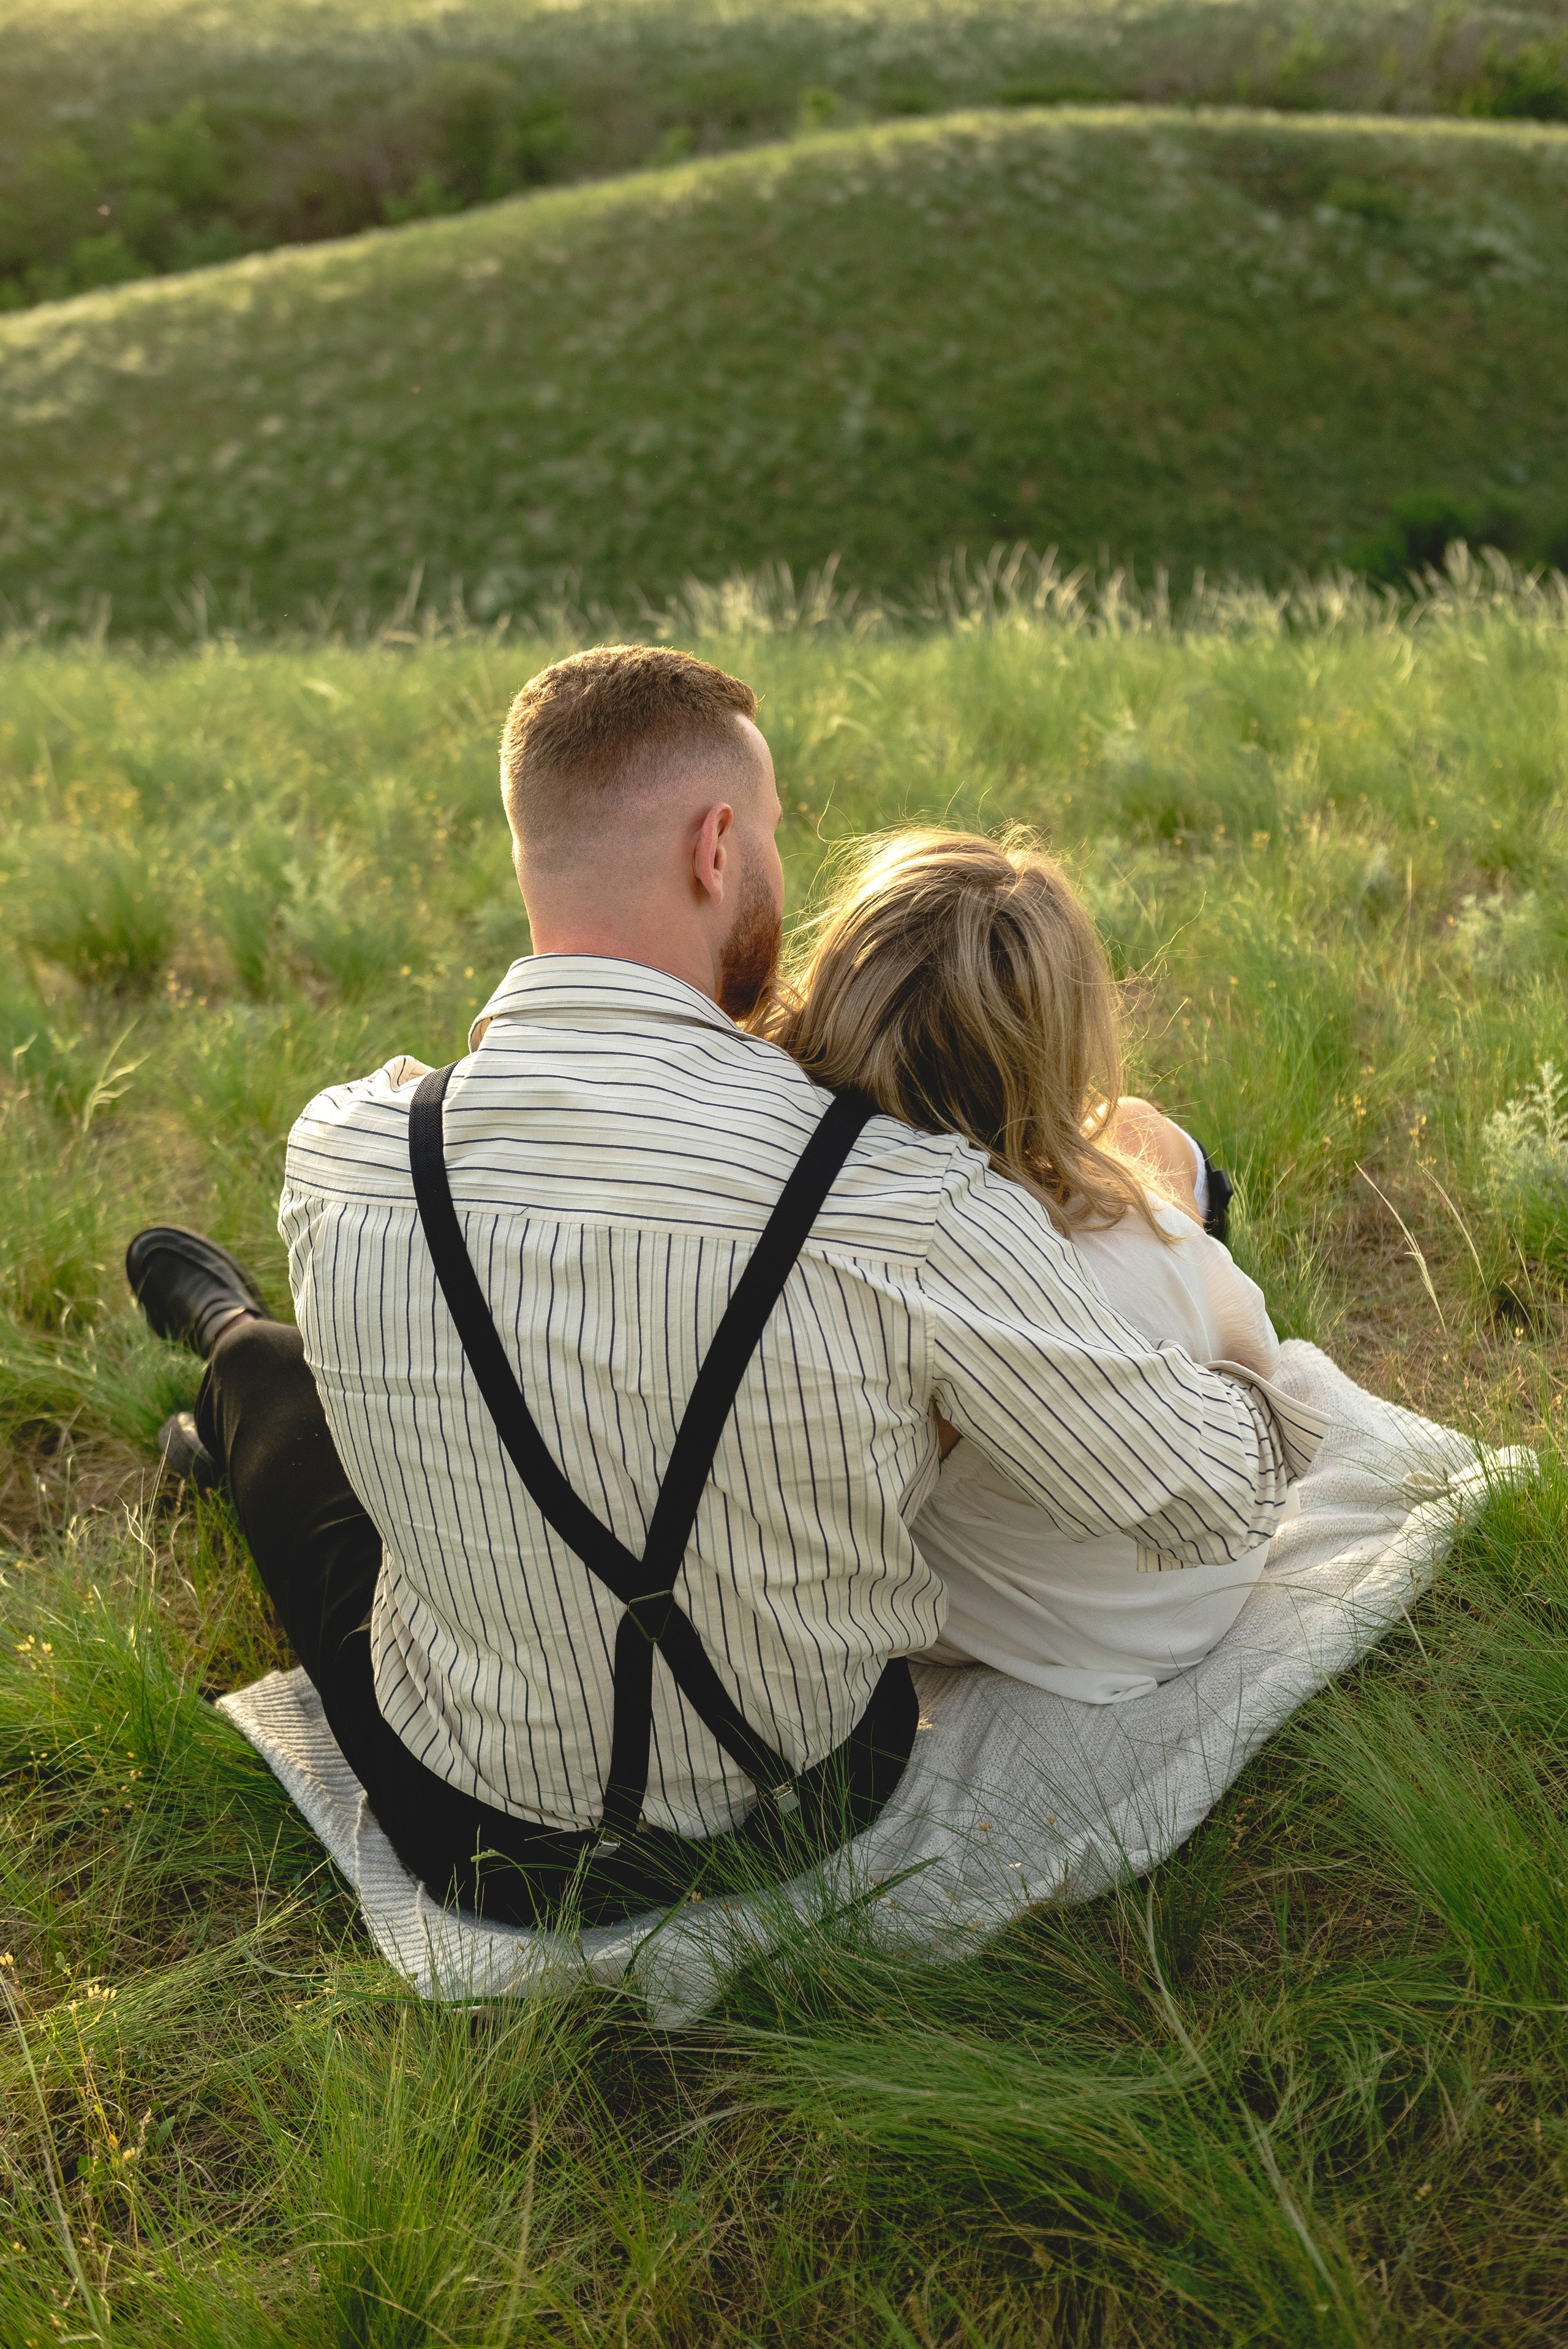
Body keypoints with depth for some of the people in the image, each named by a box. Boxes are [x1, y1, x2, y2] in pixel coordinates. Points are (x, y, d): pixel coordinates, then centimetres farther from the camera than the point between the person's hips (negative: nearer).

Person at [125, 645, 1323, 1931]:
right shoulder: (911, 1203, -31)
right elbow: (1210, 1500, -19)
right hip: (811, 1812, 1)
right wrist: (1272, 1399, 4)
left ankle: (226, 1333, 68)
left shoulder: (340, 1158, -23)